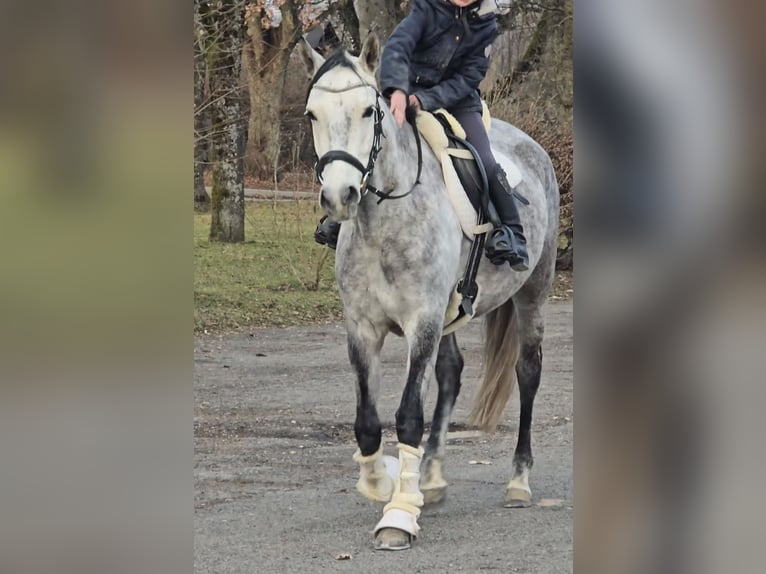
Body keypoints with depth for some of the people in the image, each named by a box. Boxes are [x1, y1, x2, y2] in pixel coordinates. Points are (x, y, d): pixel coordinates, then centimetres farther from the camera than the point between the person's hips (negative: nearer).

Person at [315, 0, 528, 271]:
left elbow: (469, 77, -12)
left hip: (458, 100, 0)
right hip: (410, 94, 0)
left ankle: (513, 233, -8)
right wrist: (397, 90, -46)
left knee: (485, 164, -17)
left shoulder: (485, 24, -8)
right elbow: (398, 45, -28)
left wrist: (426, 100, -27)